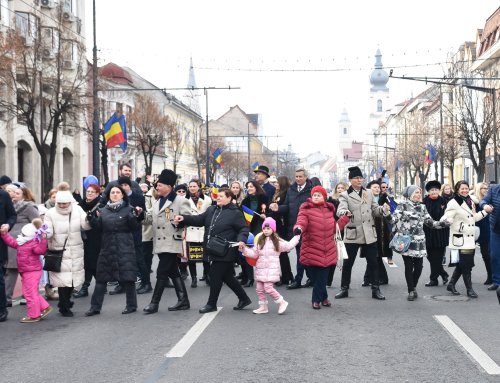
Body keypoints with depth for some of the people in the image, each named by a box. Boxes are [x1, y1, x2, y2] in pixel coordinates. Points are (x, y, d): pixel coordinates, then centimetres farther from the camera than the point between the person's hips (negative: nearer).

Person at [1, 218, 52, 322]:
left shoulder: (34, 244, -18)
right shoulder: (20, 243, 11)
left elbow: (41, 250, -34)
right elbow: (11, 242, 21)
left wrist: (43, 240, -45)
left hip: (32, 272, -10)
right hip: (25, 272, 10)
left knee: (30, 293, -5)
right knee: (31, 293, 19)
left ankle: (33, 315, 3)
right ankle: (45, 307, 26)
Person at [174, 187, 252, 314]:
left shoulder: (235, 213, -8)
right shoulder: (211, 210, 12)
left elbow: (244, 229, -9)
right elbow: (199, 219, 5)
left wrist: (241, 240, -27)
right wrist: (183, 219, -9)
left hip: (225, 252, -8)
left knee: (215, 275, -3)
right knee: (226, 276, 15)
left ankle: (211, 304, 12)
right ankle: (244, 299, 28)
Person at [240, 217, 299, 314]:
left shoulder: (277, 241, -1)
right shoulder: (259, 240, 10)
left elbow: (289, 246, 6)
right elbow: (254, 253, 10)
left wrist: (297, 236, 5)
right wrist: (244, 249, -1)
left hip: (271, 269, -5)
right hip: (260, 268, 5)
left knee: (268, 287, -15)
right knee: (259, 288, 6)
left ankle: (282, 302, 2)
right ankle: (263, 307, 20)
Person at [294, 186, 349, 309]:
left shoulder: (329, 210, 13)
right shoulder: (306, 209, -1)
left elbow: (334, 228, 18)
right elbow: (301, 221, -19)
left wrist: (345, 218, 11)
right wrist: (298, 228, -41)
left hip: (327, 252, 3)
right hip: (312, 251, -3)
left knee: (322, 277, 4)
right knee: (315, 276, 2)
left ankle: (317, 299, 18)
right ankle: (323, 297, 18)